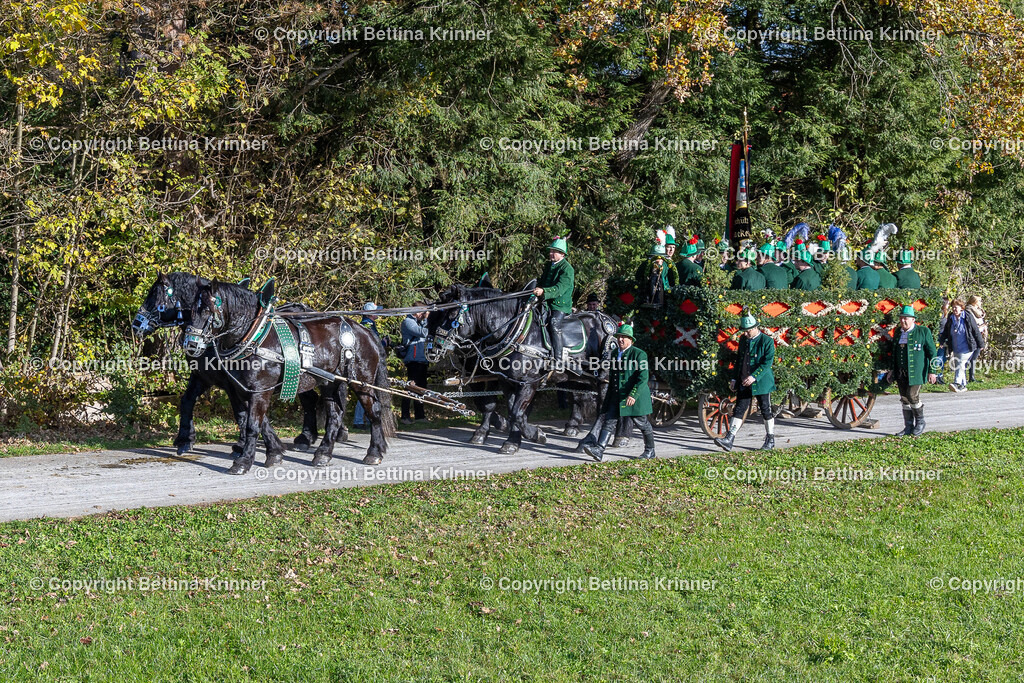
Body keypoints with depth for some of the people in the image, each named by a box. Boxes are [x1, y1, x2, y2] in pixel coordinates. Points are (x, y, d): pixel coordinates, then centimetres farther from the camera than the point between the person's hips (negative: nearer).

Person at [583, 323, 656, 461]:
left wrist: (633, 395, -28)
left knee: (642, 424, 8)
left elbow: (643, 377, -18)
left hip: (634, 397, -6)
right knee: (609, 421, -7)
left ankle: (650, 450, 26)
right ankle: (599, 451, -18)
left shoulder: (639, 354, -10)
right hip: (616, 397, 6)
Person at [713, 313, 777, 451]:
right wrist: (734, 378, 12)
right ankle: (729, 440, -8)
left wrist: (754, 376, -25)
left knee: (766, 411, 5)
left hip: (761, 382, -5)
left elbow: (767, 362, -16)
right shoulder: (743, 339, 10)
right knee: (739, 409, -1)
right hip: (743, 383, 5)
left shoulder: (767, 341, -10)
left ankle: (770, 440, 20)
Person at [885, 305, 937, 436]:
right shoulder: (898, 332, 11)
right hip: (901, 373, 6)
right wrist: (891, 369, 17)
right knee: (905, 399, 6)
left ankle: (920, 422, 10)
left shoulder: (923, 331, -5)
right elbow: (894, 352, 21)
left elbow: (932, 352, -4)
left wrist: (931, 371, -8)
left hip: (916, 372, -6)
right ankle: (908, 427, 14)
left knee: (912, 397, -12)